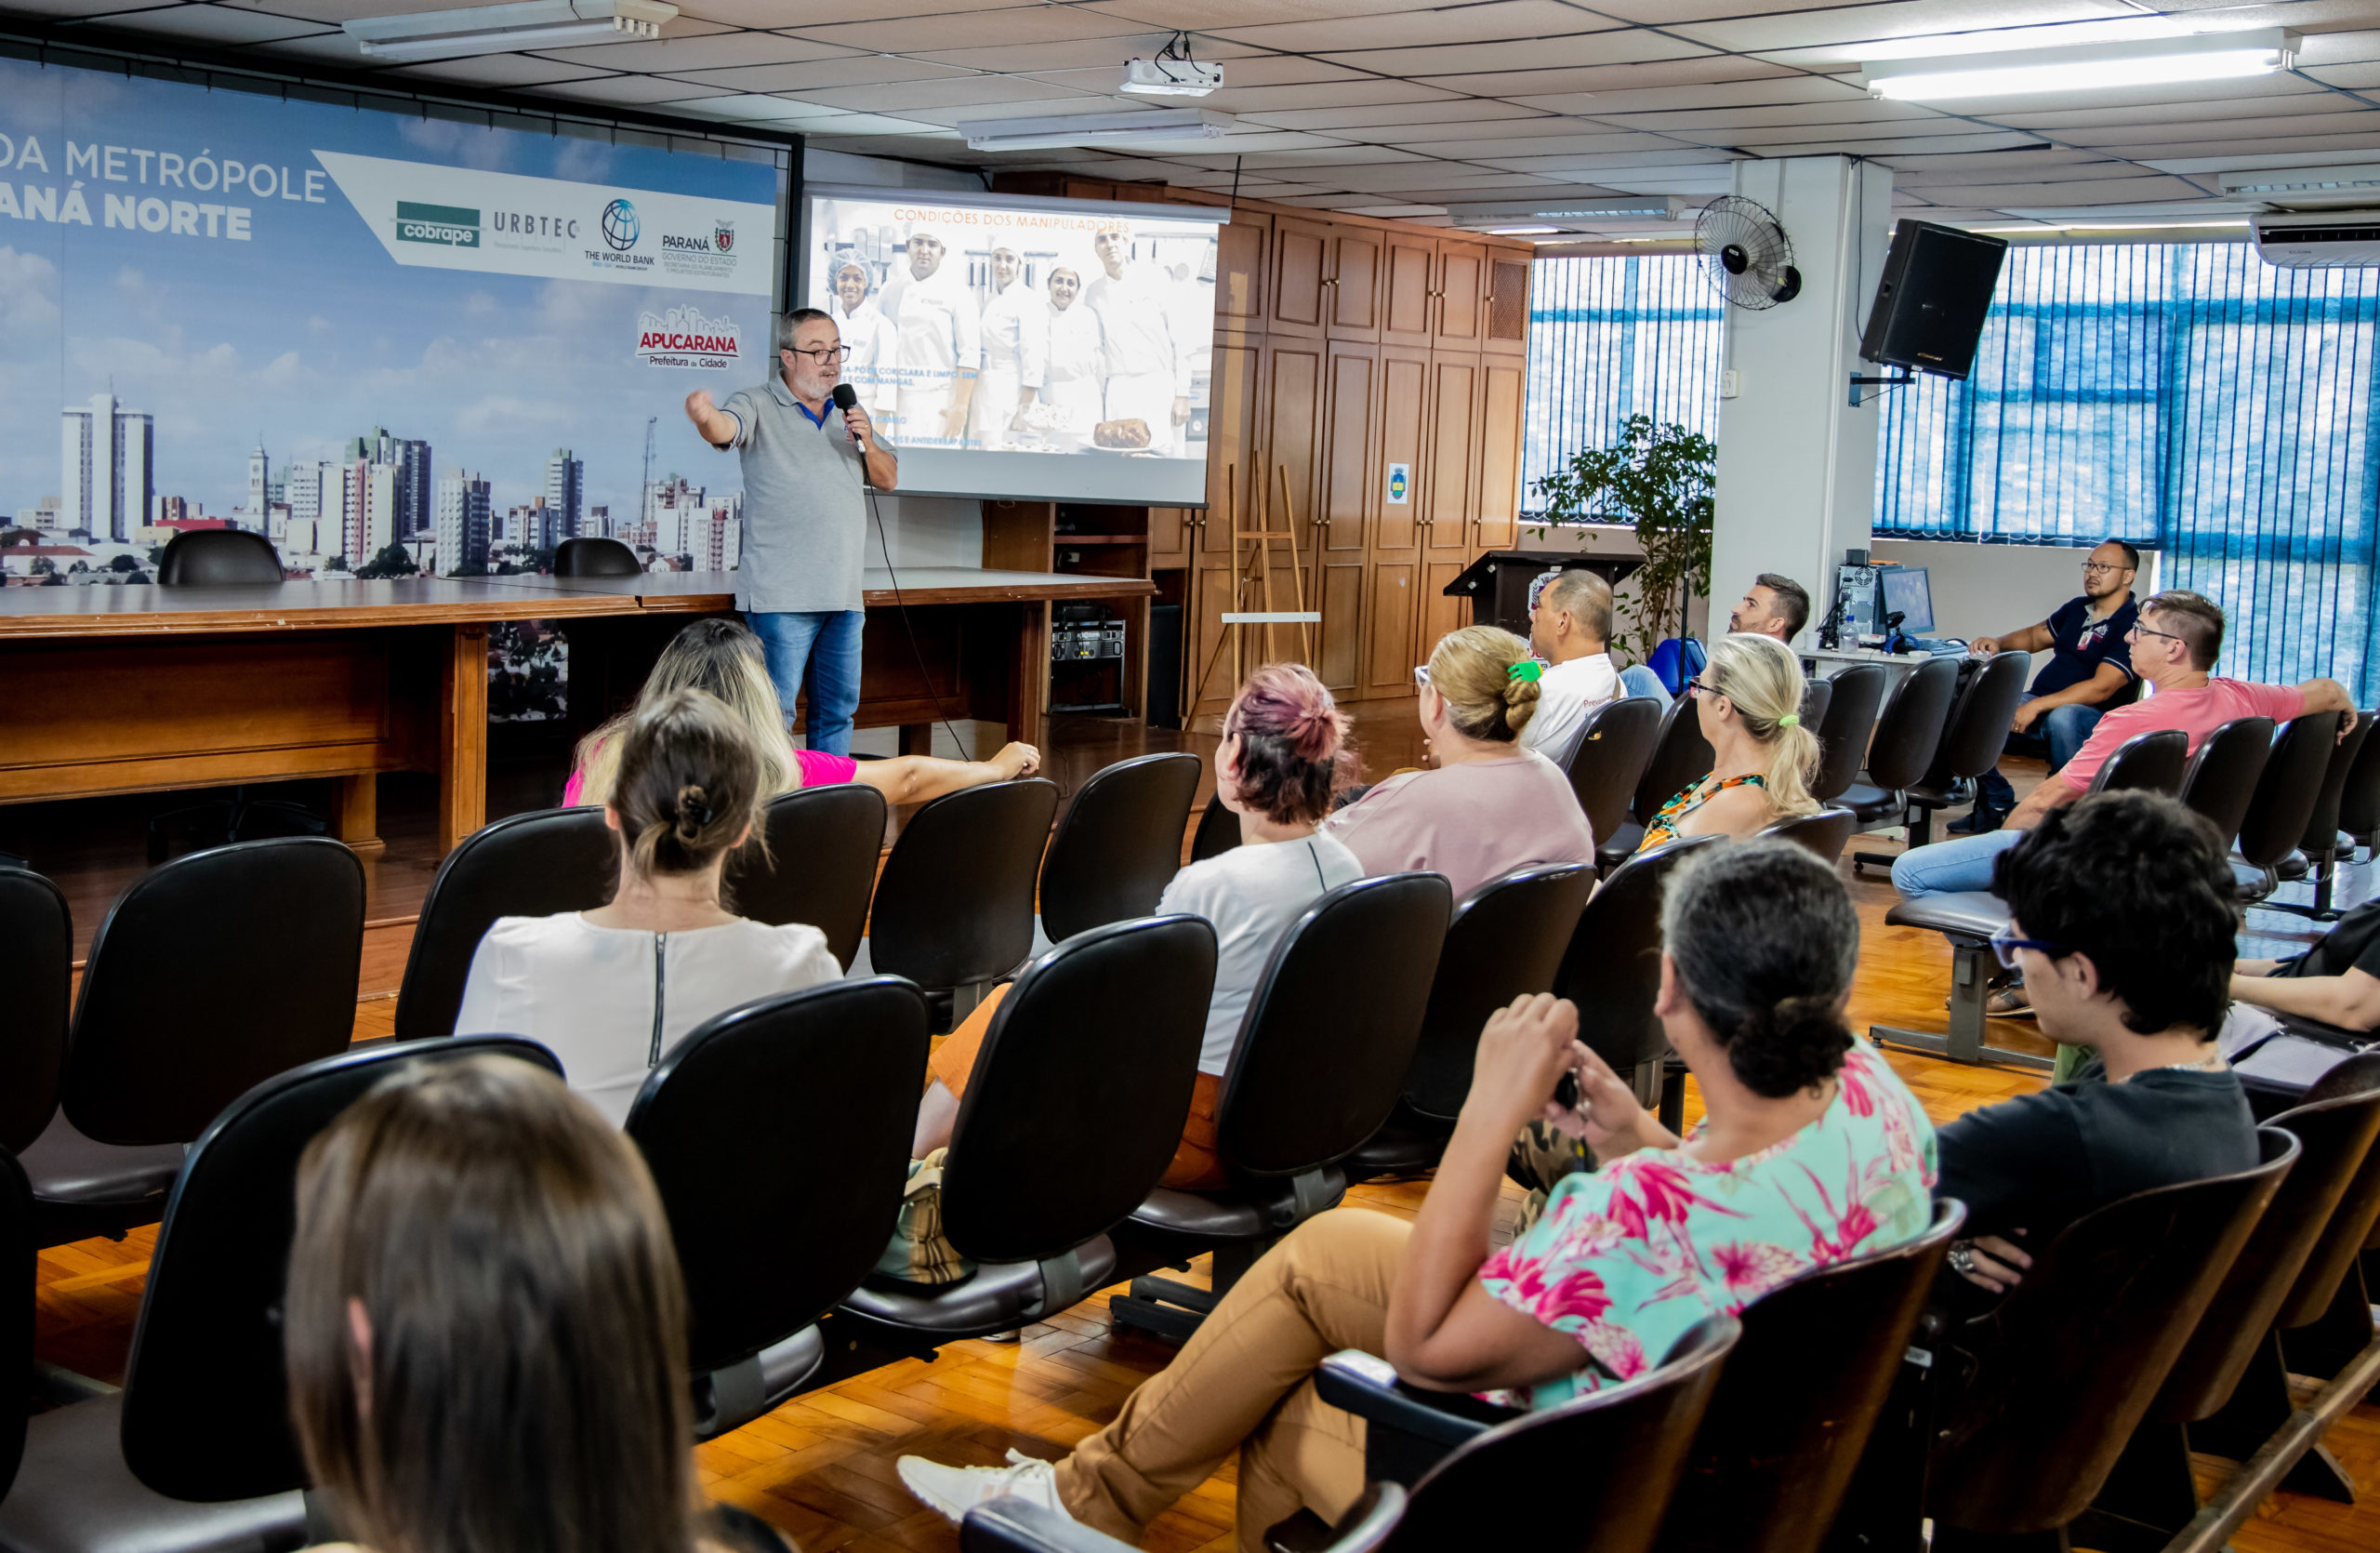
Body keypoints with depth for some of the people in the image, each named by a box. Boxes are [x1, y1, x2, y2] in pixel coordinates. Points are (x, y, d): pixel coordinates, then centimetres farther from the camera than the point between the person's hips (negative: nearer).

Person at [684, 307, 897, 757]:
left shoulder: (849, 413, 17)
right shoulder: (759, 406, -2)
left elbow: (888, 479, 20)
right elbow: (726, 428, -24)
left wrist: (867, 444, -2)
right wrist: (706, 417, -49)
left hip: (844, 594, 6)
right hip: (783, 595, -6)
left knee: (838, 708, 12)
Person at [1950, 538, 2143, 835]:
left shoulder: (2133, 626, -11)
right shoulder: (2076, 609, 14)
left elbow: (2101, 688, -21)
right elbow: (2034, 636, 29)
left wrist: (2036, 707, -28)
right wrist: (1997, 643, 5)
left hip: (2092, 718, -7)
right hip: (2039, 704, 7)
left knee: (2060, 718, -42)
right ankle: (1997, 806, -4)